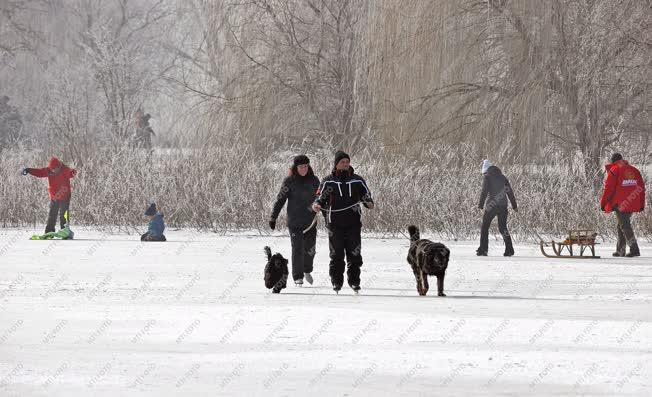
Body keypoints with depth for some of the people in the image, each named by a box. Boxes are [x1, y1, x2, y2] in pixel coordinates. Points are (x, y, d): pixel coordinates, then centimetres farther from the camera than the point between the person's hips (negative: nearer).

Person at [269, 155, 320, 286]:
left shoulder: (314, 181, 6)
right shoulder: (289, 181, -3)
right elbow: (280, 200, -1)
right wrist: (273, 217, -4)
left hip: (310, 221, 3)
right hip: (295, 221, -3)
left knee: (310, 249, 7)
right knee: (297, 249, -6)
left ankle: (307, 270, 33)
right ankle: (298, 277, 2)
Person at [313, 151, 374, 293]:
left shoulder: (357, 180, 9)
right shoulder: (328, 182, 5)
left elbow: (366, 195, 14)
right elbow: (321, 197, 5)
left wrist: (369, 203, -8)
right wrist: (317, 205, -17)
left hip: (353, 223, 1)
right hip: (335, 224, -1)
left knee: (354, 255, 0)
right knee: (337, 256, -1)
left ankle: (354, 281, 9)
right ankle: (336, 282, 7)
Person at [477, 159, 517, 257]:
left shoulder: (487, 177, -2)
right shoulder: (502, 177, 14)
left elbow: (484, 192, -11)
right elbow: (510, 192, 17)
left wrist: (481, 205, -12)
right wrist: (514, 205, 22)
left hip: (491, 206, -5)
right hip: (503, 206, 5)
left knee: (485, 227, 6)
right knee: (503, 227, 11)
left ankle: (483, 249, 0)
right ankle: (509, 249, 1)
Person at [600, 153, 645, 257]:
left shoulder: (614, 170, -3)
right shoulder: (634, 170, 16)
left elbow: (608, 188, -8)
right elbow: (641, 188, 16)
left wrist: (603, 203, -2)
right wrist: (641, 204, 20)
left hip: (620, 204, -7)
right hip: (632, 204, 7)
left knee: (624, 226, -8)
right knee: (620, 226, 18)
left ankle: (634, 249, -19)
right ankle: (620, 250, 20)